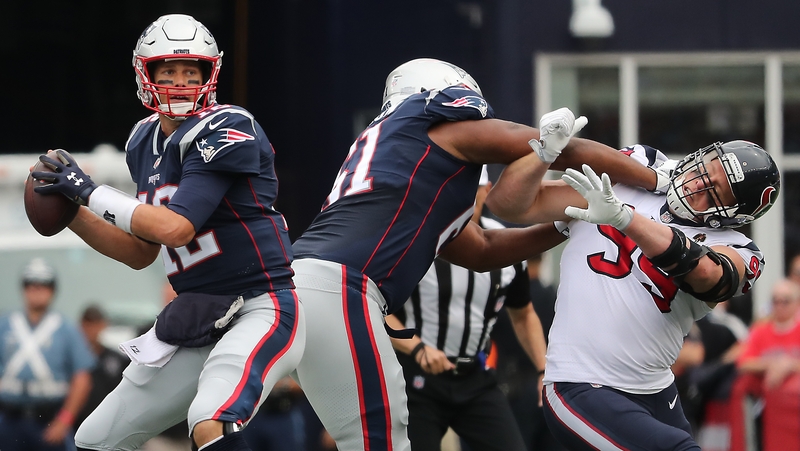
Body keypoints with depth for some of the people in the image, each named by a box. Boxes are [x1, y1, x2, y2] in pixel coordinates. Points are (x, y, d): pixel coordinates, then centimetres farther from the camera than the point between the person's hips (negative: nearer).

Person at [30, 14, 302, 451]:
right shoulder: (145, 142, 10)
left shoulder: (225, 130, -15)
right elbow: (140, 253, 17)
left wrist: (89, 191, -15)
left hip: (262, 309, -9)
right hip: (198, 323, 9)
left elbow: (176, 229, -24)